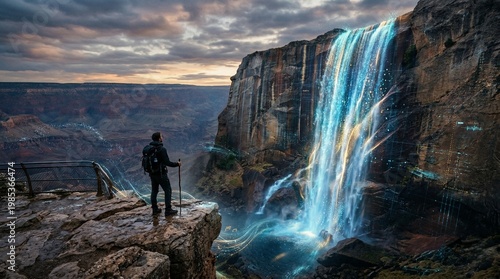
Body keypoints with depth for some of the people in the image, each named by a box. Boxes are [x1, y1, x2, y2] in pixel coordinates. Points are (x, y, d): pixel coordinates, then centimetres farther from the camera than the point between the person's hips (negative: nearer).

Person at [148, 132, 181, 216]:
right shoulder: (162, 149, -19)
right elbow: (167, 162, -21)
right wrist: (177, 164, -7)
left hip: (152, 173, 7)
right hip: (161, 174, -7)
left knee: (154, 190, 16)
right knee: (168, 190, 4)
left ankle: (155, 209, 24)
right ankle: (168, 210, 6)